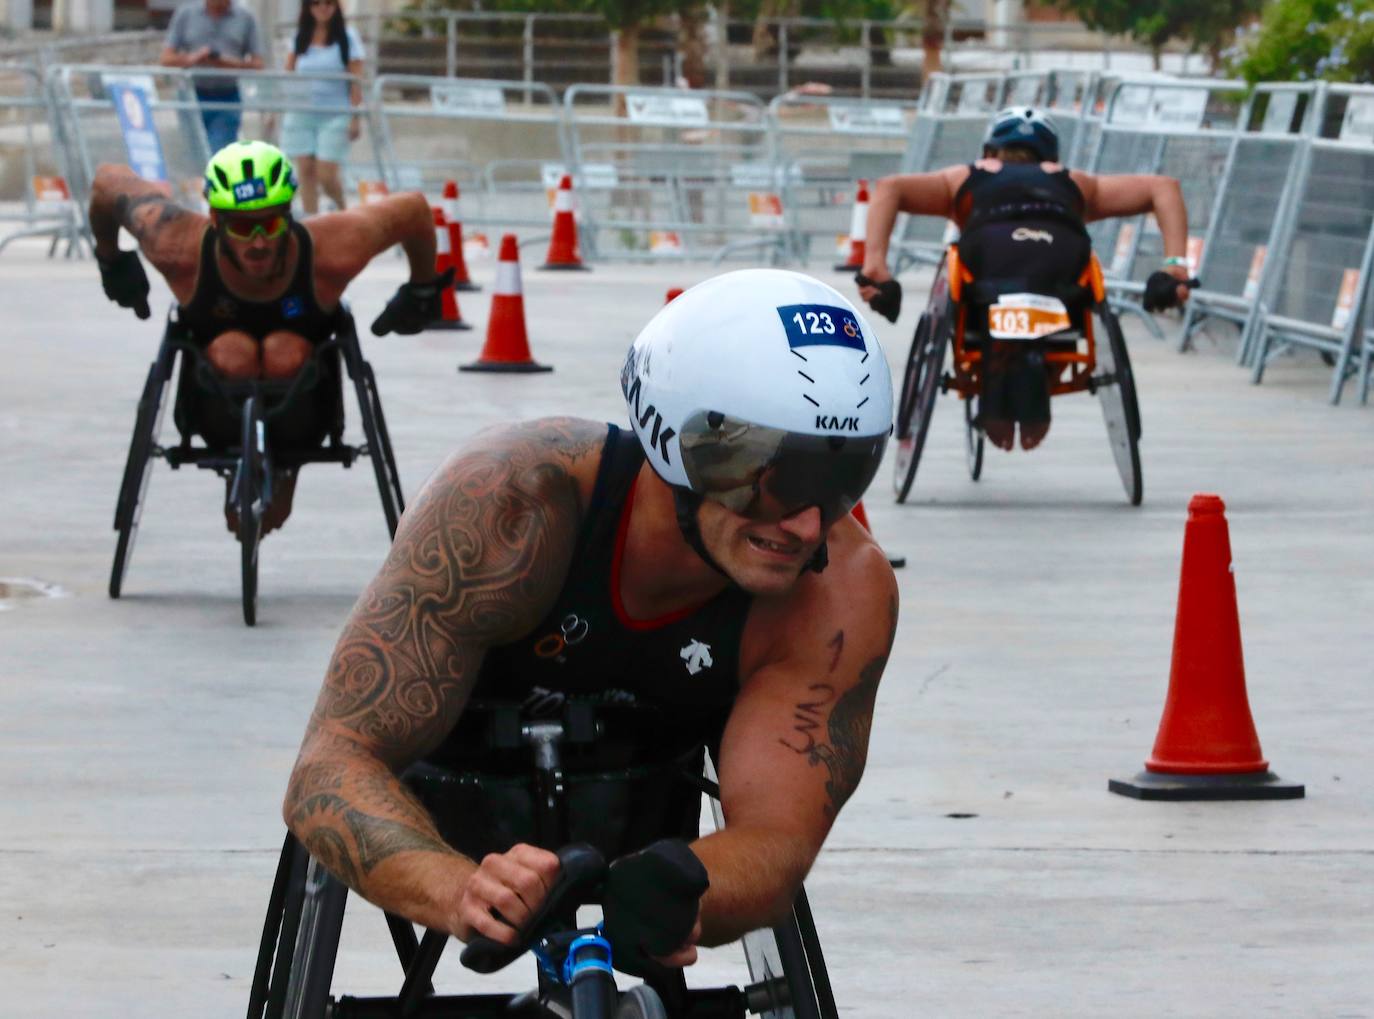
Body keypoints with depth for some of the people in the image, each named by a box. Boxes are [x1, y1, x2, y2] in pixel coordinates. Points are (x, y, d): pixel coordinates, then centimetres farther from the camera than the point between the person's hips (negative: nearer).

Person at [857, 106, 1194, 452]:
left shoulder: (966, 178, 37)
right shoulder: (1073, 182, 40)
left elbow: (888, 187, 19)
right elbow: (1163, 187, 29)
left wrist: (874, 267, 8)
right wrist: (1175, 266, 17)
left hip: (989, 244, -1)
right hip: (1063, 246, 1)